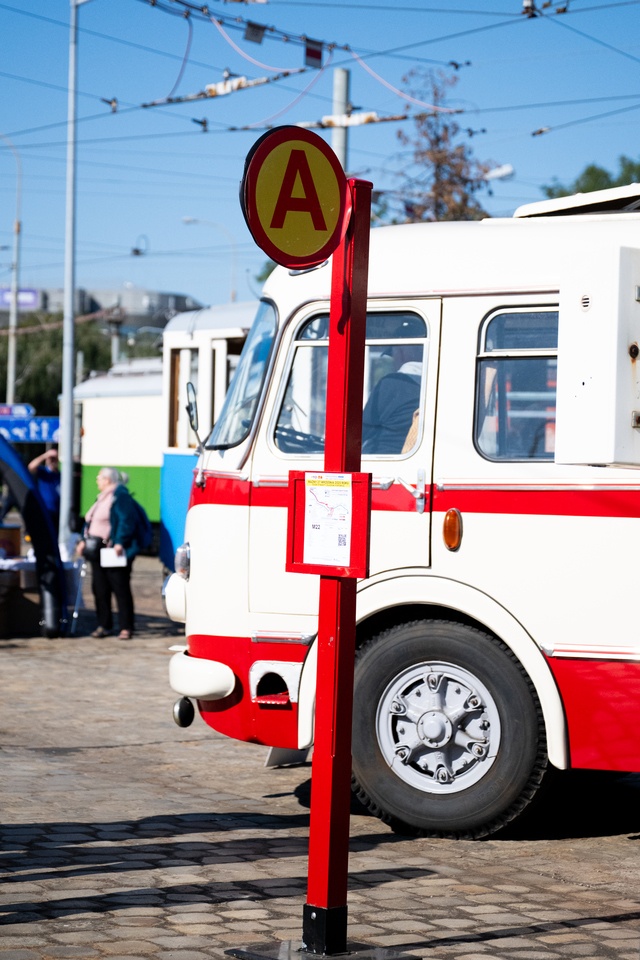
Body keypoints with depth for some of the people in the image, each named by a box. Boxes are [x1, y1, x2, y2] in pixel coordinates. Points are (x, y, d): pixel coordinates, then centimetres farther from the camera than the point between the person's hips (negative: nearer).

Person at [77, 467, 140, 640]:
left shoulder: (120, 496, -9)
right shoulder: (102, 498, 20)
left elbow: (127, 521, -18)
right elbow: (90, 521, 25)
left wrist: (120, 543, -25)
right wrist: (84, 541, 15)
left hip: (114, 552, -9)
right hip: (98, 551, 9)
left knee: (120, 588, -5)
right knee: (100, 589, 8)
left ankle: (126, 627, -2)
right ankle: (104, 625, 15)